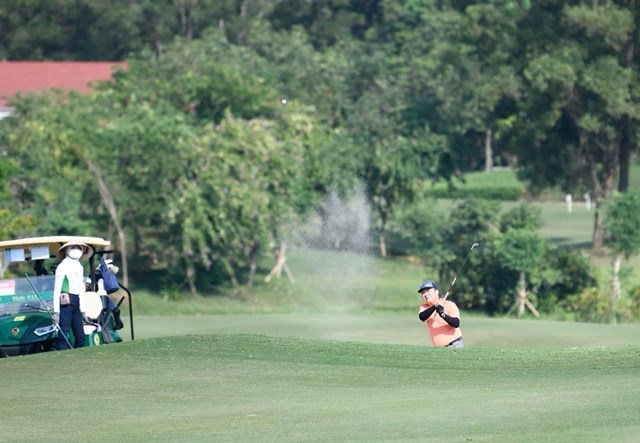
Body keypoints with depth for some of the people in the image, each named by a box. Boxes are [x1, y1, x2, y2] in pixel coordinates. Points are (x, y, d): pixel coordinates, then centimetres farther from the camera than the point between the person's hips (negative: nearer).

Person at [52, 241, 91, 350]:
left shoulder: (79, 267, 18)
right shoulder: (62, 266, -5)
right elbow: (57, 289, -9)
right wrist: (56, 311, -14)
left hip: (76, 303, 8)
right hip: (65, 303, -8)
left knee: (80, 336, 5)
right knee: (63, 335, -11)